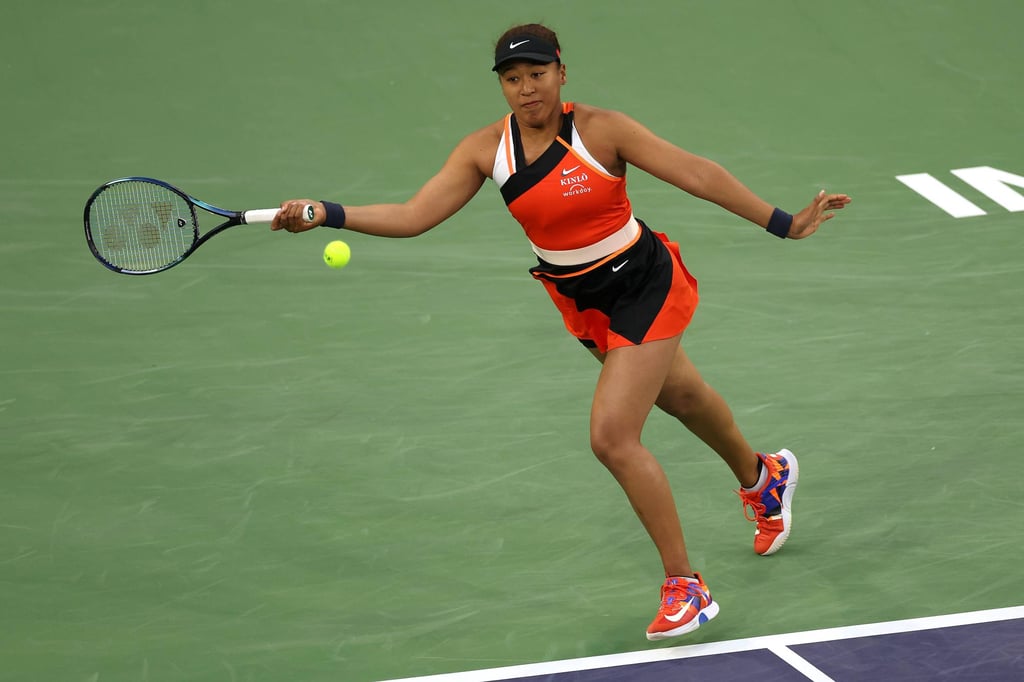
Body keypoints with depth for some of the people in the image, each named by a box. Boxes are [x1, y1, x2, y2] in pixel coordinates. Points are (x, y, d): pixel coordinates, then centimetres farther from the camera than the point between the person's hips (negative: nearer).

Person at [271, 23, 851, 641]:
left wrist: (784, 223, -19)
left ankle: (686, 587, -3)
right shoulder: (486, 149, -10)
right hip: (582, 302, 6)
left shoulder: (601, 130, -21)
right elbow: (412, 217, -13)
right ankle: (762, 477, 57)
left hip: (644, 286, -5)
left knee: (613, 437, -16)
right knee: (681, 394, 27)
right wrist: (327, 214, -26)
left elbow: (697, 173, -18)